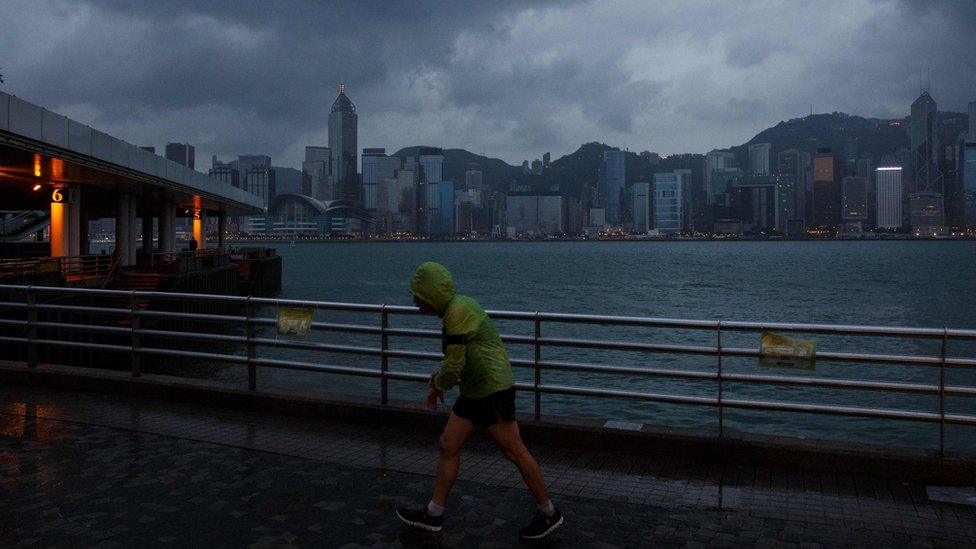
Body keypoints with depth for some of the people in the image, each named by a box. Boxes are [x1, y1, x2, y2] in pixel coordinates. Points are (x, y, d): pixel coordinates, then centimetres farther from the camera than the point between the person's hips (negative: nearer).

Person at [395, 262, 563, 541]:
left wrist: (436, 384, -1)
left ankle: (549, 513, 15)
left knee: (514, 452, 0)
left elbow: (454, 365, -19)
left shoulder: (458, 310, -19)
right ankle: (433, 515, 21)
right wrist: (437, 381, 12)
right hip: (474, 392, 10)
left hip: (493, 390, -10)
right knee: (448, 445, 11)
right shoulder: (457, 307, 13)